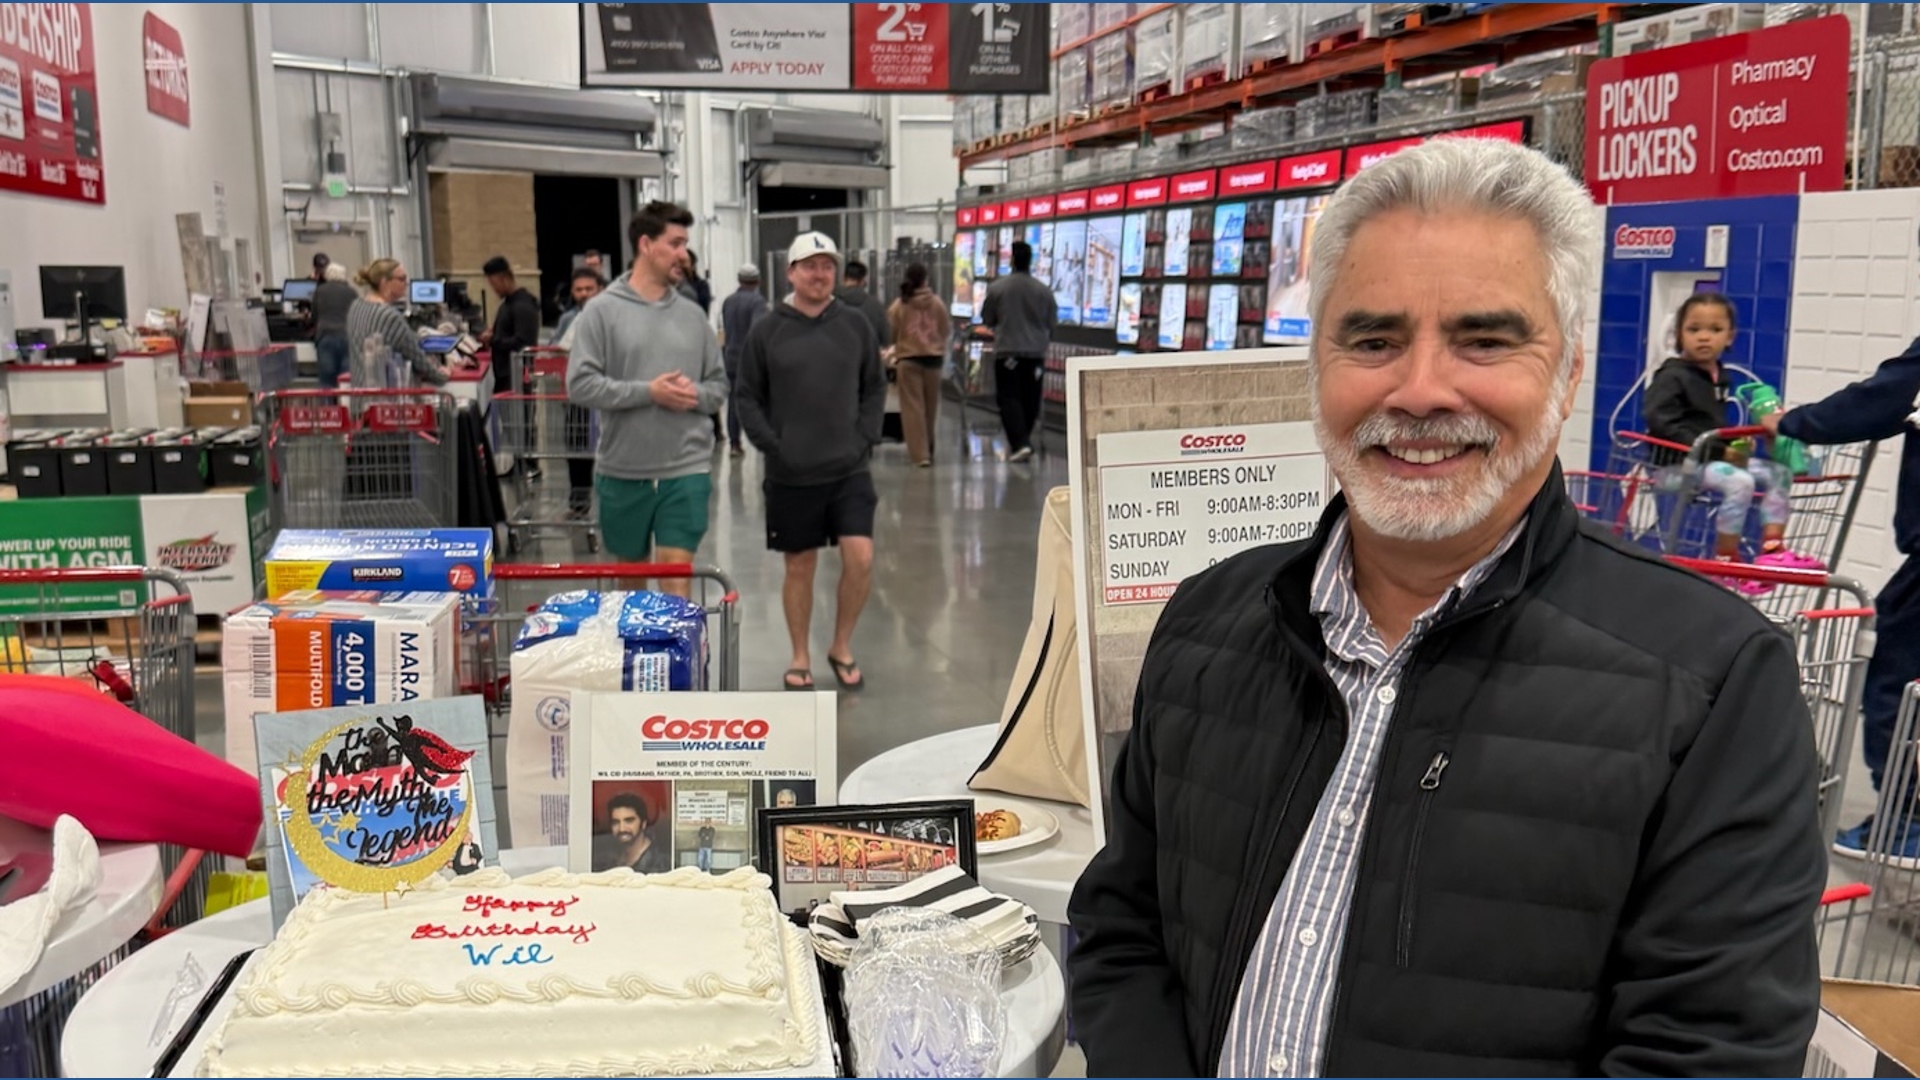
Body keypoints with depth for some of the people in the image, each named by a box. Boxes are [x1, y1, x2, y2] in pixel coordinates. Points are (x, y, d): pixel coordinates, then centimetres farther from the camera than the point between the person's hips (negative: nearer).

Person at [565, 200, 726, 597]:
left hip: (686, 469, 1)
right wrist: (648, 392, -17)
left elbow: (719, 386, 11)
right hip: (622, 470, -1)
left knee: (677, 584, -4)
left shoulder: (693, 315, 6)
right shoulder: (603, 310, -3)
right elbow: (580, 385, -10)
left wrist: (695, 395, -11)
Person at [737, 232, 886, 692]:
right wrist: (772, 446, -7)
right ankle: (800, 657, 25)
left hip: (849, 469, 1)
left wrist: (864, 438, -2)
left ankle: (842, 645, 16)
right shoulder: (767, 332, -2)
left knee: (860, 558, -7)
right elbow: (749, 398, 2)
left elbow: (875, 388, 9)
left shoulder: (856, 325, 3)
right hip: (791, 475, -1)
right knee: (799, 567, 9)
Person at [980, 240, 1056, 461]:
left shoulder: (997, 287, -7)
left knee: (1009, 398, -1)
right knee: (1029, 399, 12)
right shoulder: (1044, 291, -1)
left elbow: (987, 320, 3)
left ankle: (1019, 443, -16)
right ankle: (1022, 441, 20)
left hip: (1007, 352, -2)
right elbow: (1051, 324, 8)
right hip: (1036, 352, 3)